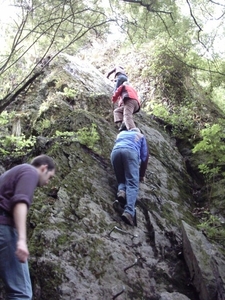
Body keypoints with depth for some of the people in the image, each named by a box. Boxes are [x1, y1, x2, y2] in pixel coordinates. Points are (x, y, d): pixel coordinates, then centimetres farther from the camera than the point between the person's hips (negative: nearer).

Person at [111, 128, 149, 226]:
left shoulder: (122, 133, 42)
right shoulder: (141, 136, 34)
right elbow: (145, 156, 27)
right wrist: (142, 174, 34)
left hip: (115, 152, 3)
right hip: (130, 152, -3)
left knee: (121, 179, 17)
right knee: (132, 184, -12)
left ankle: (121, 191, -18)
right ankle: (129, 212, -34)